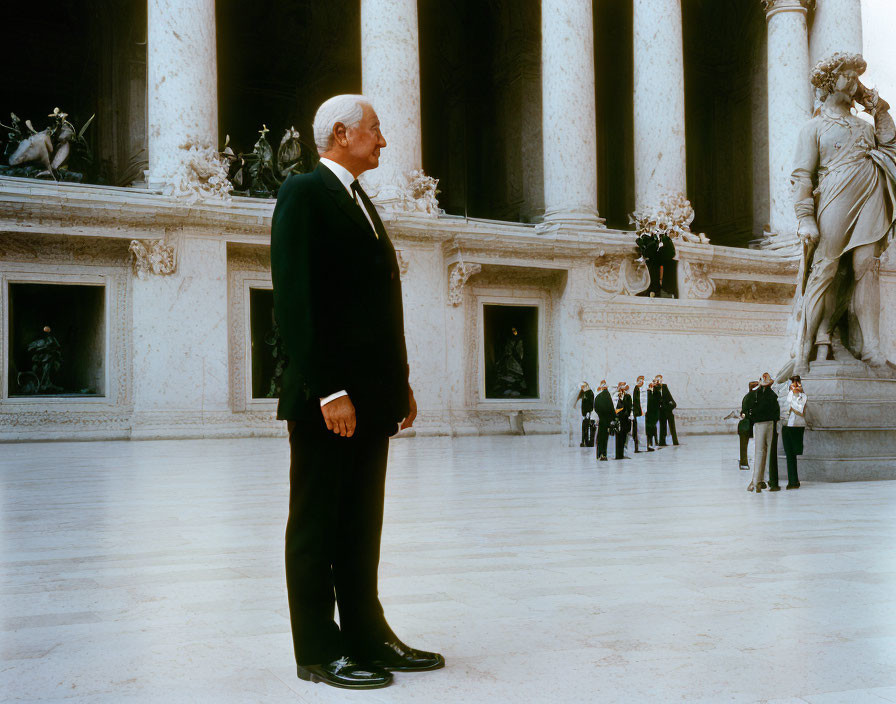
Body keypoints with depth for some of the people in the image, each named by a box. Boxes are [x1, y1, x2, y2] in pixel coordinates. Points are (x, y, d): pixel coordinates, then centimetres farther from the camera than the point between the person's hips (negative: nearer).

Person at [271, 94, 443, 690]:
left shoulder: (361, 202, 22)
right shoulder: (304, 193, -6)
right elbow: (296, 300, -16)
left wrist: (400, 383, 14)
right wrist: (328, 390, -21)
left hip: (371, 397, 9)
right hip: (327, 399, -9)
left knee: (361, 526, 13)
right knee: (317, 525, 1)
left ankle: (367, 636, 22)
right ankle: (320, 653, 8)